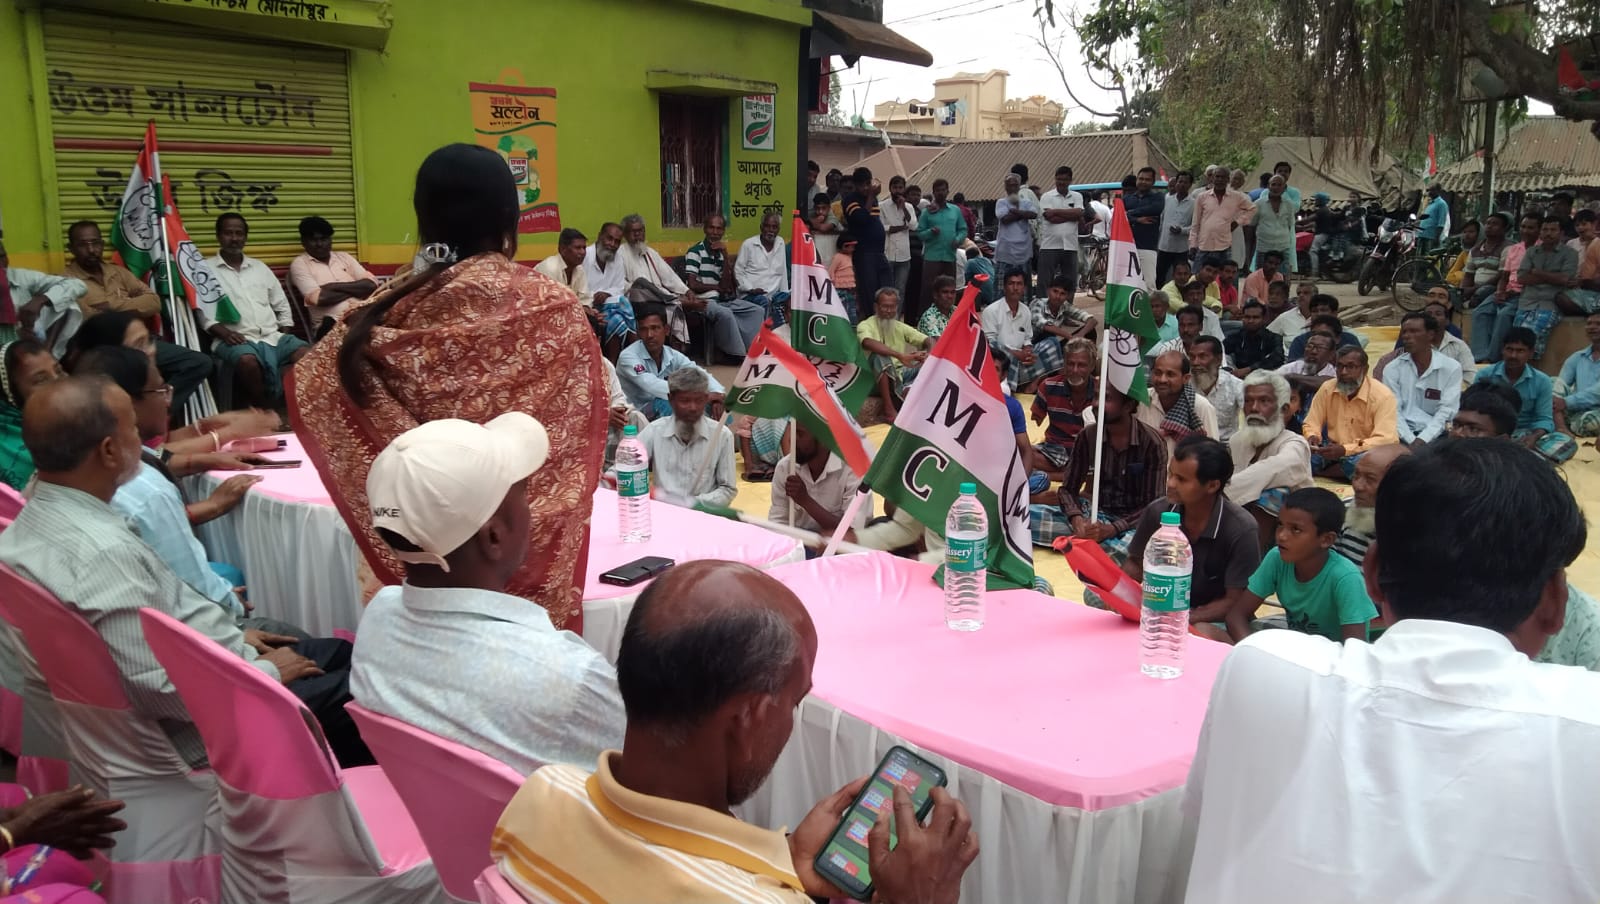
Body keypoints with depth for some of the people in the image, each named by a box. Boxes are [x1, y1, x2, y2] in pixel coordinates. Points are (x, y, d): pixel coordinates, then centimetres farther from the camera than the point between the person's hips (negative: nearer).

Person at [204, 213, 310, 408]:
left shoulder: (260, 267, 22)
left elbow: (282, 306, 23)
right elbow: (202, 311, -2)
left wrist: (285, 335, 6)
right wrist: (224, 333, -19)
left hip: (272, 336, 4)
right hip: (235, 339, -4)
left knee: (307, 354, -26)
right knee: (248, 361, -40)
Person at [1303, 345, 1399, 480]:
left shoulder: (1382, 396, -15)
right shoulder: (1326, 388, 0)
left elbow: (1387, 440, -24)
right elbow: (1311, 424, 6)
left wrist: (1345, 450, -35)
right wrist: (1312, 437, -20)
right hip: (1333, 450, 3)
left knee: (1360, 462, -39)